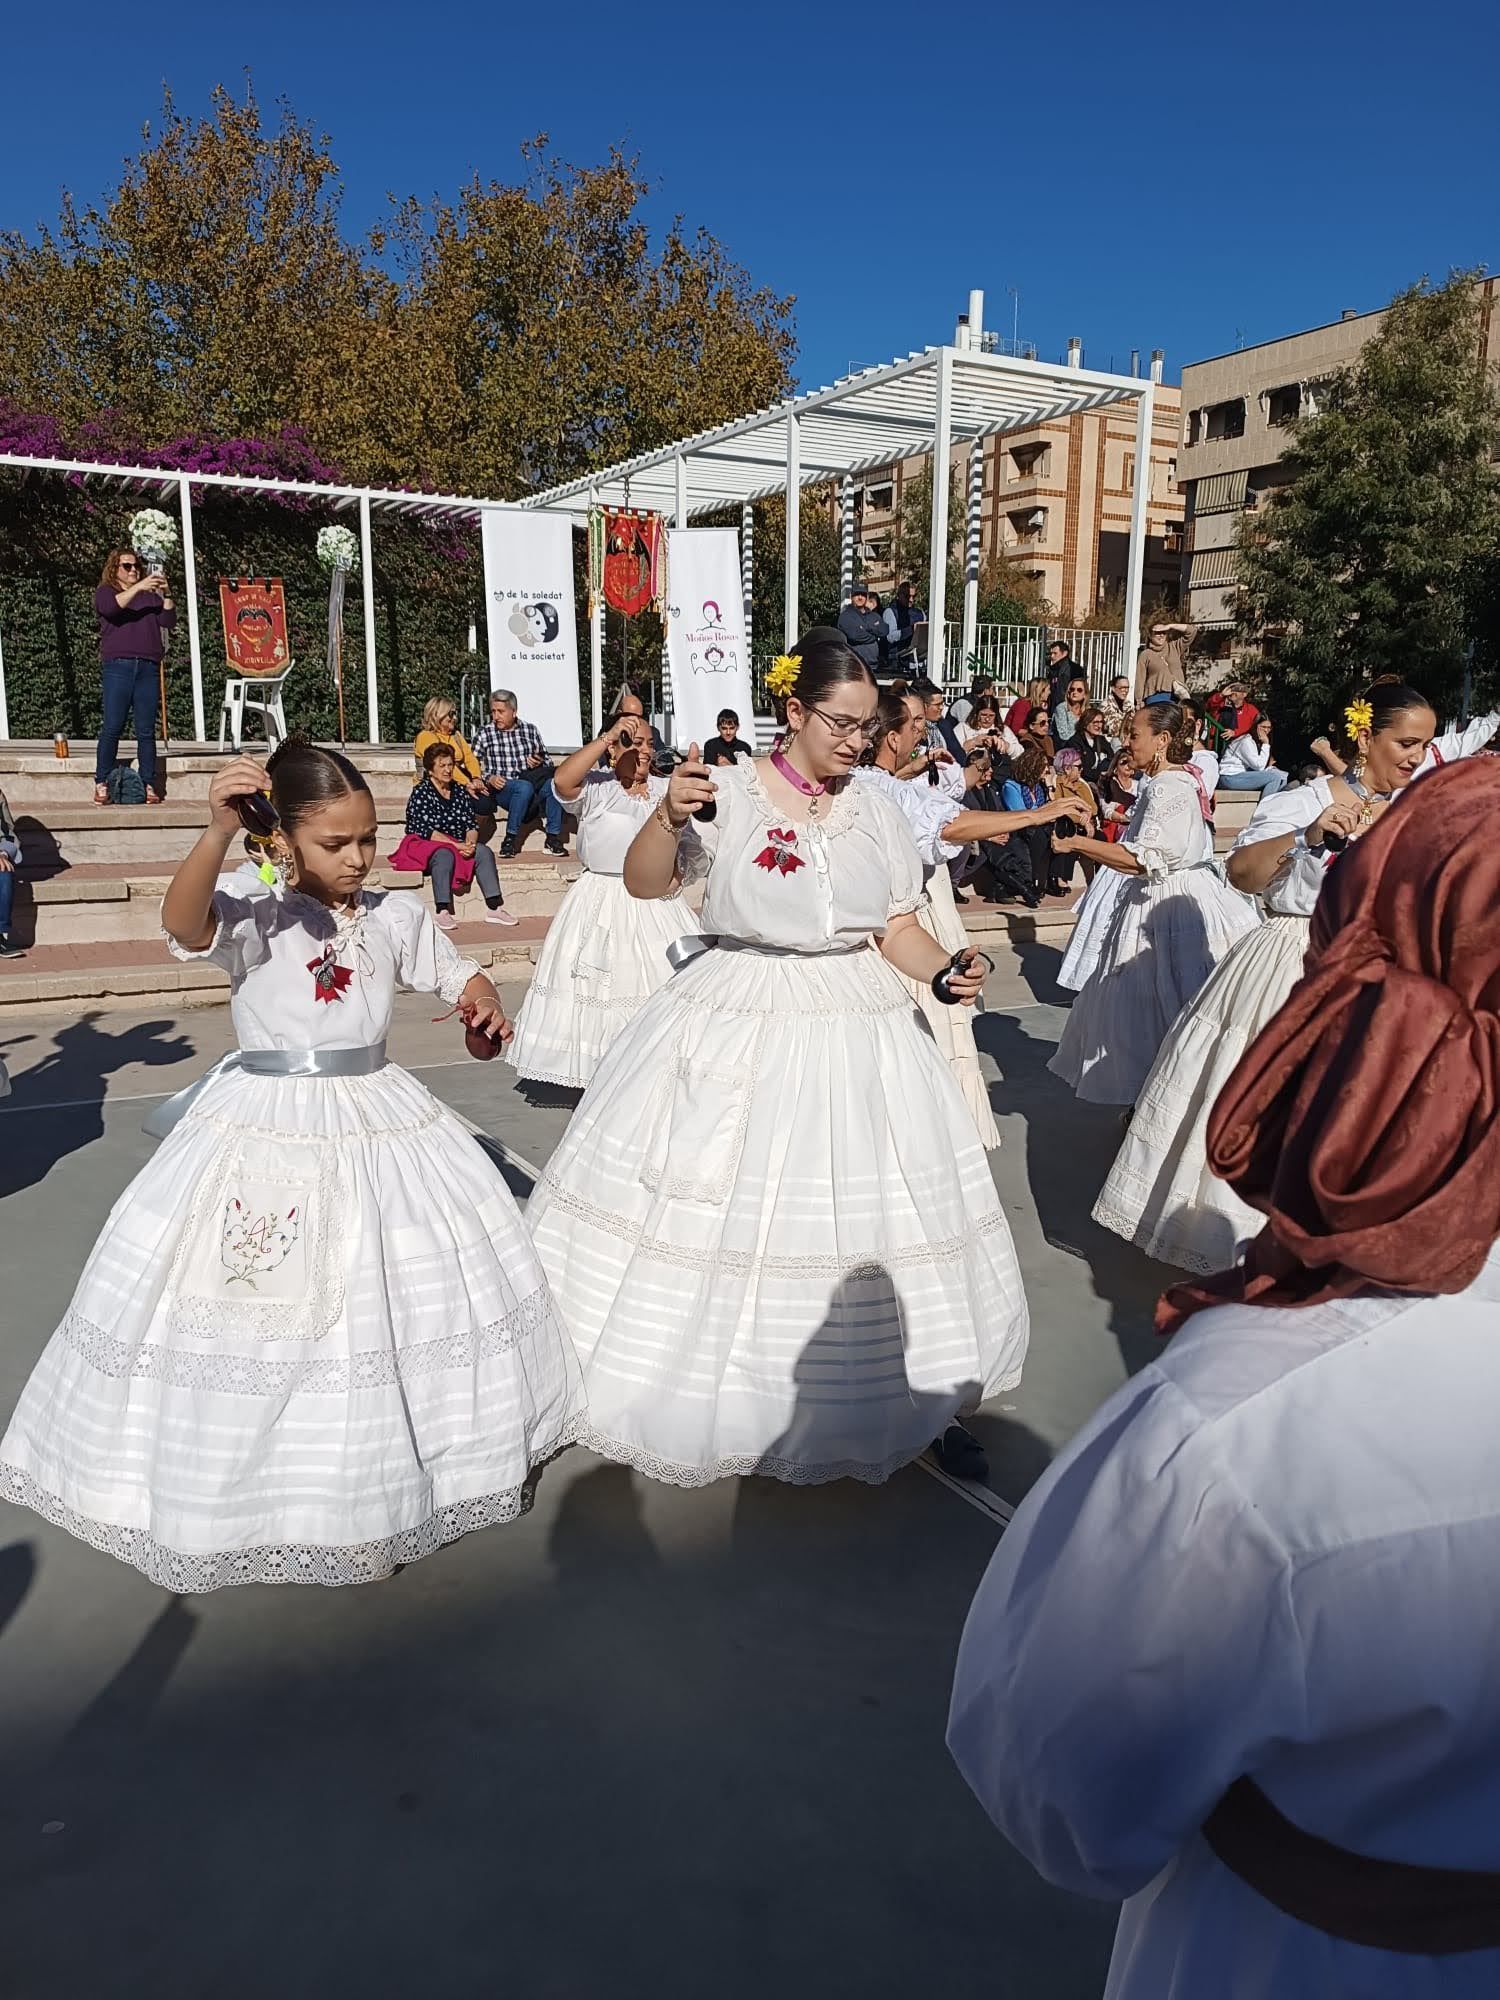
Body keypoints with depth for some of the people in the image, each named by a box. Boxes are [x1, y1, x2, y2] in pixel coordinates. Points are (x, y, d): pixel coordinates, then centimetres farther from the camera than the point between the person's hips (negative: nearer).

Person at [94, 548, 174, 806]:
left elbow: (169, 621, 7)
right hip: (118, 666, -2)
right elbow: (110, 607, -11)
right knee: (112, 727, -7)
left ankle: (149, 785, 0)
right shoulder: (105, 592, 12)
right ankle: (101, 785, -3)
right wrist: (138, 587, -18)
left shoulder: (150, 595, 20)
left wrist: (166, 594, -7)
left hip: (148, 668, 2)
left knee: (146, 731, 0)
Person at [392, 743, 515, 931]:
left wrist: (470, 842, -16)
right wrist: (457, 845, -22)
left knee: (484, 851, -20)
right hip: (423, 846, -5)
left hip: (458, 845, 5)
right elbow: (425, 831, -16)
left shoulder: (460, 791, 11)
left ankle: (494, 908, -29)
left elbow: (471, 825, 7)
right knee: (445, 855, -37)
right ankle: (442, 913, -41)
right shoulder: (421, 793, -7)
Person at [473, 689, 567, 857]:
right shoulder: (485, 733, 9)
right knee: (525, 787, -36)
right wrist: (489, 778, -13)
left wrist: (538, 762, -4)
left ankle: (553, 838, -21)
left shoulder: (531, 730, 15)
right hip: (502, 789, -3)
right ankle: (510, 839, -26)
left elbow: (546, 760, 19)